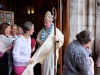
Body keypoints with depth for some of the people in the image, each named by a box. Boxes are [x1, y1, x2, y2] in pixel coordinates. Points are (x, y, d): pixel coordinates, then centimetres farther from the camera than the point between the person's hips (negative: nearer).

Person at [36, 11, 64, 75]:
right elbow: (37, 39, 10)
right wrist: (41, 42, -12)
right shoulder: (42, 30, 6)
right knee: (44, 69, 14)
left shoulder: (56, 30, -7)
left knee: (51, 69, 6)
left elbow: (61, 41, -10)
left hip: (52, 53, -4)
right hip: (43, 53, 4)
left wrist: (58, 39, -32)